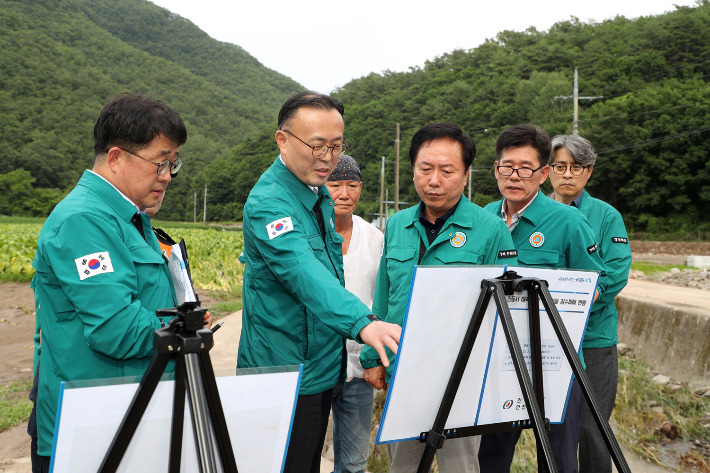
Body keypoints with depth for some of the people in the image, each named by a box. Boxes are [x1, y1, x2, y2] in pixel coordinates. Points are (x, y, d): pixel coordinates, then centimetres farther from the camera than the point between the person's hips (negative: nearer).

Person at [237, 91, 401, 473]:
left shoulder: (321, 197, 8)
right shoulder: (268, 202, -22)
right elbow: (303, 272, -39)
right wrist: (361, 323, -52)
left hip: (322, 368, 9)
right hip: (285, 375, -8)